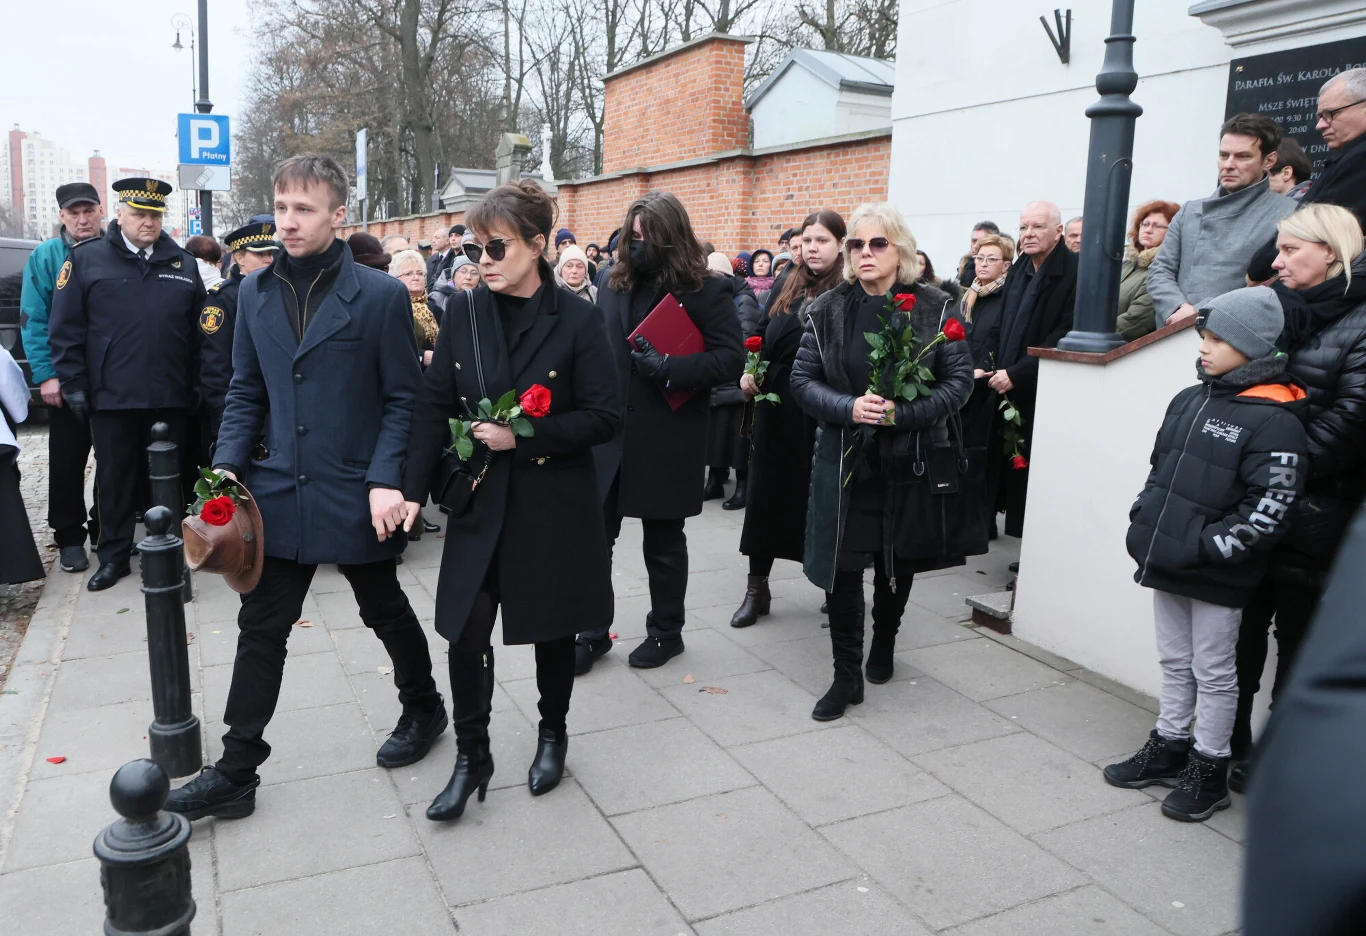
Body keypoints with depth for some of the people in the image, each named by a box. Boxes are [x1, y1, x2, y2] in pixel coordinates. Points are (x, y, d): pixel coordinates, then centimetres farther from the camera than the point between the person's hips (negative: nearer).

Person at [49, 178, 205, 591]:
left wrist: (195, 384, 5)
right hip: (111, 396, -1)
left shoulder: (182, 264, 8)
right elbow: (65, 328, 0)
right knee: (114, 478, 8)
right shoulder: (86, 259, 1)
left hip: (169, 396, 2)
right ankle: (113, 556, 20)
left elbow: (197, 330, 9)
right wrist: (73, 384, -4)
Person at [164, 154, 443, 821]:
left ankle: (422, 708, 40)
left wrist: (386, 480, -16)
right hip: (278, 492, 4)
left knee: (385, 613, 15)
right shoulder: (255, 293, 5)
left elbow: (402, 398, -7)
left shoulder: (380, 295, -9)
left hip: (354, 497, -4)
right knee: (261, 630, 9)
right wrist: (228, 465, -2)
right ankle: (235, 773, 21)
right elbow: (246, 392, 11)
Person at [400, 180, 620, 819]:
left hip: (554, 507, -2)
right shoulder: (464, 315, 1)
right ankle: (471, 757, 21)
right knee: (468, 629, 1)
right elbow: (434, 406, 1)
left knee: (553, 628, 13)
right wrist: (413, 490, -6)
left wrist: (521, 438, -18)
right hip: (481, 502, 2)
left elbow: (604, 418, -11)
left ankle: (552, 734, 37)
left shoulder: (578, 320, -9)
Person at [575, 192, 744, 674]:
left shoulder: (706, 290, -7)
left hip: (666, 442, -4)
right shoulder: (615, 285, 8)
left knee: (663, 542, 12)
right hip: (607, 435, 4)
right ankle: (593, 632, 21)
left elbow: (730, 358, -12)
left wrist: (669, 368, -24)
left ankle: (666, 631, 30)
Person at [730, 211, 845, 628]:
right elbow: (761, 336, 13)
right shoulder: (786, 287, 10)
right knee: (765, 495, 7)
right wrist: (748, 372, -4)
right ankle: (757, 588, 19)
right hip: (776, 407, 4)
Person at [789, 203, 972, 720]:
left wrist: (903, 413, -20)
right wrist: (848, 408, -19)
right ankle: (847, 675, 11)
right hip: (845, 459, 0)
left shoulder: (934, 307, -4)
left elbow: (960, 379, -6)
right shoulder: (827, 309, 0)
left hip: (910, 460, 0)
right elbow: (803, 380, -1)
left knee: (897, 561, 15)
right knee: (843, 568, -2)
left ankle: (883, 646, 40)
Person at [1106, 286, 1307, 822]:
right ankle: (1168, 748, 33)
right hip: (1167, 564, 7)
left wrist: (1204, 547, -20)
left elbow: (1269, 510, -18)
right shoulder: (1189, 401, 7)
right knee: (1175, 662, 19)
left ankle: (1209, 771, 22)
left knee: (1213, 671, 8)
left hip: (1216, 576, -6)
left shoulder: (1273, 421, -15)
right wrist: (1144, 526, 6)